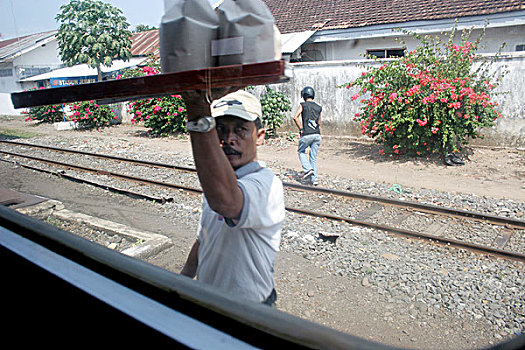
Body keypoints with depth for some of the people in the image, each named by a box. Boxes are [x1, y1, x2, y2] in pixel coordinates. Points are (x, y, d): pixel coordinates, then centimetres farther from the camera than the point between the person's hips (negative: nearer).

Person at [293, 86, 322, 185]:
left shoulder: (303, 105, 0)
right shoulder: (318, 107, 13)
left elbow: (295, 117, -13)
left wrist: (301, 129, -4)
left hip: (306, 135, -4)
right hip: (317, 134, 4)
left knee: (301, 151, 19)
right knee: (313, 157, 11)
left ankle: (307, 169, 0)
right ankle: (314, 178, 8)